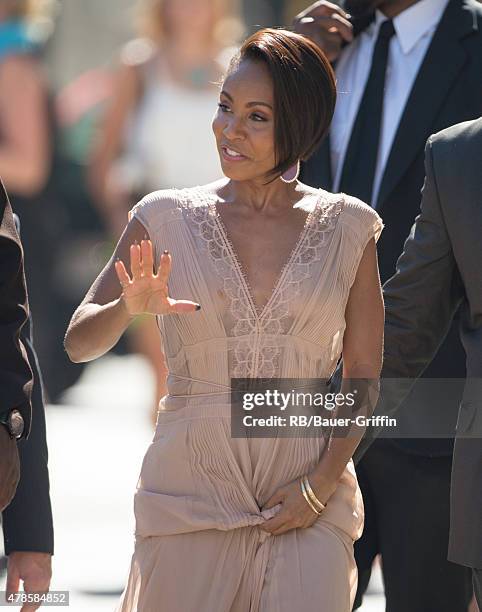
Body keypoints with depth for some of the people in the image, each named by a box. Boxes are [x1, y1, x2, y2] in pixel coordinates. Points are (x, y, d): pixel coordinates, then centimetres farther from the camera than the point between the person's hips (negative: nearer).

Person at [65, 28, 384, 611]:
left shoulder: (346, 228, 3)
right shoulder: (167, 219, 2)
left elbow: (363, 373, 5)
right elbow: (79, 341, -1)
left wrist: (322, 484, -7)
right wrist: (130, 307, -22)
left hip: (309, 504, 0)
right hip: (190, 492, 1)